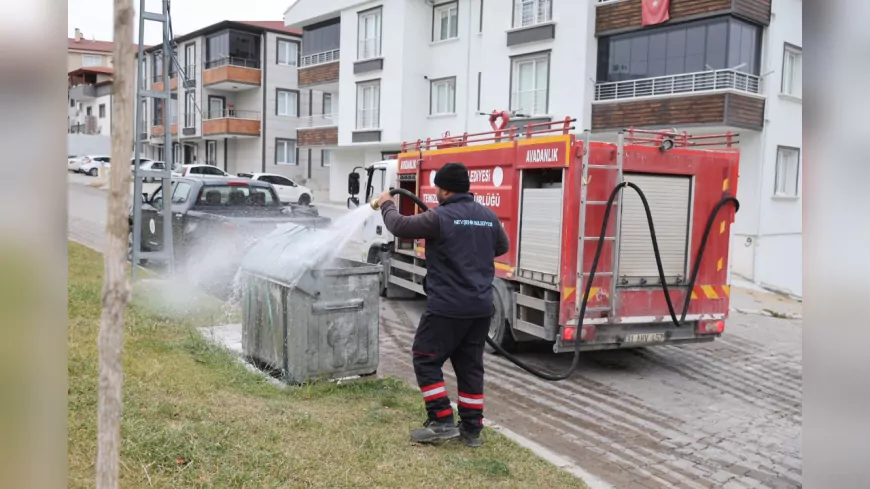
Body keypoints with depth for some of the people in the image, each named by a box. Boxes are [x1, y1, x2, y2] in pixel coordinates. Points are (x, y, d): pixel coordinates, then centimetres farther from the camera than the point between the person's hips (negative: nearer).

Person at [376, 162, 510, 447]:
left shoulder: (440, 217, -13)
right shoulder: (488, 216, 7)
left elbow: (400, 226, -3)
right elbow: (502, 247, 24)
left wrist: (387, 206, 16)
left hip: (447, 306, -7)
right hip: (481, 306, 7)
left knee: (426, 359, 7)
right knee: (470, 366, 13)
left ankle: (442, 422, 4)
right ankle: (472, 429, 17)